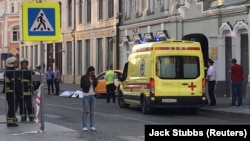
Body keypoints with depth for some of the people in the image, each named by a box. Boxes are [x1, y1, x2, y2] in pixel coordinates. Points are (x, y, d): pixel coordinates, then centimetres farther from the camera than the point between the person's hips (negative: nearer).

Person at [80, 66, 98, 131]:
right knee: (86, 111, -7)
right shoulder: (84, 77, -5)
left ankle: (92, 126, 9)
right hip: (86, 95, -5)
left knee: (92, 111, 5)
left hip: (93, 95, 5)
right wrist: (89, 82, -13)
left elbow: (95, 85, 10)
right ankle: (84, 126, -4)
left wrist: (95, 81, -10)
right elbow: (81, 86, -9)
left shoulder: (93, 77, 9)